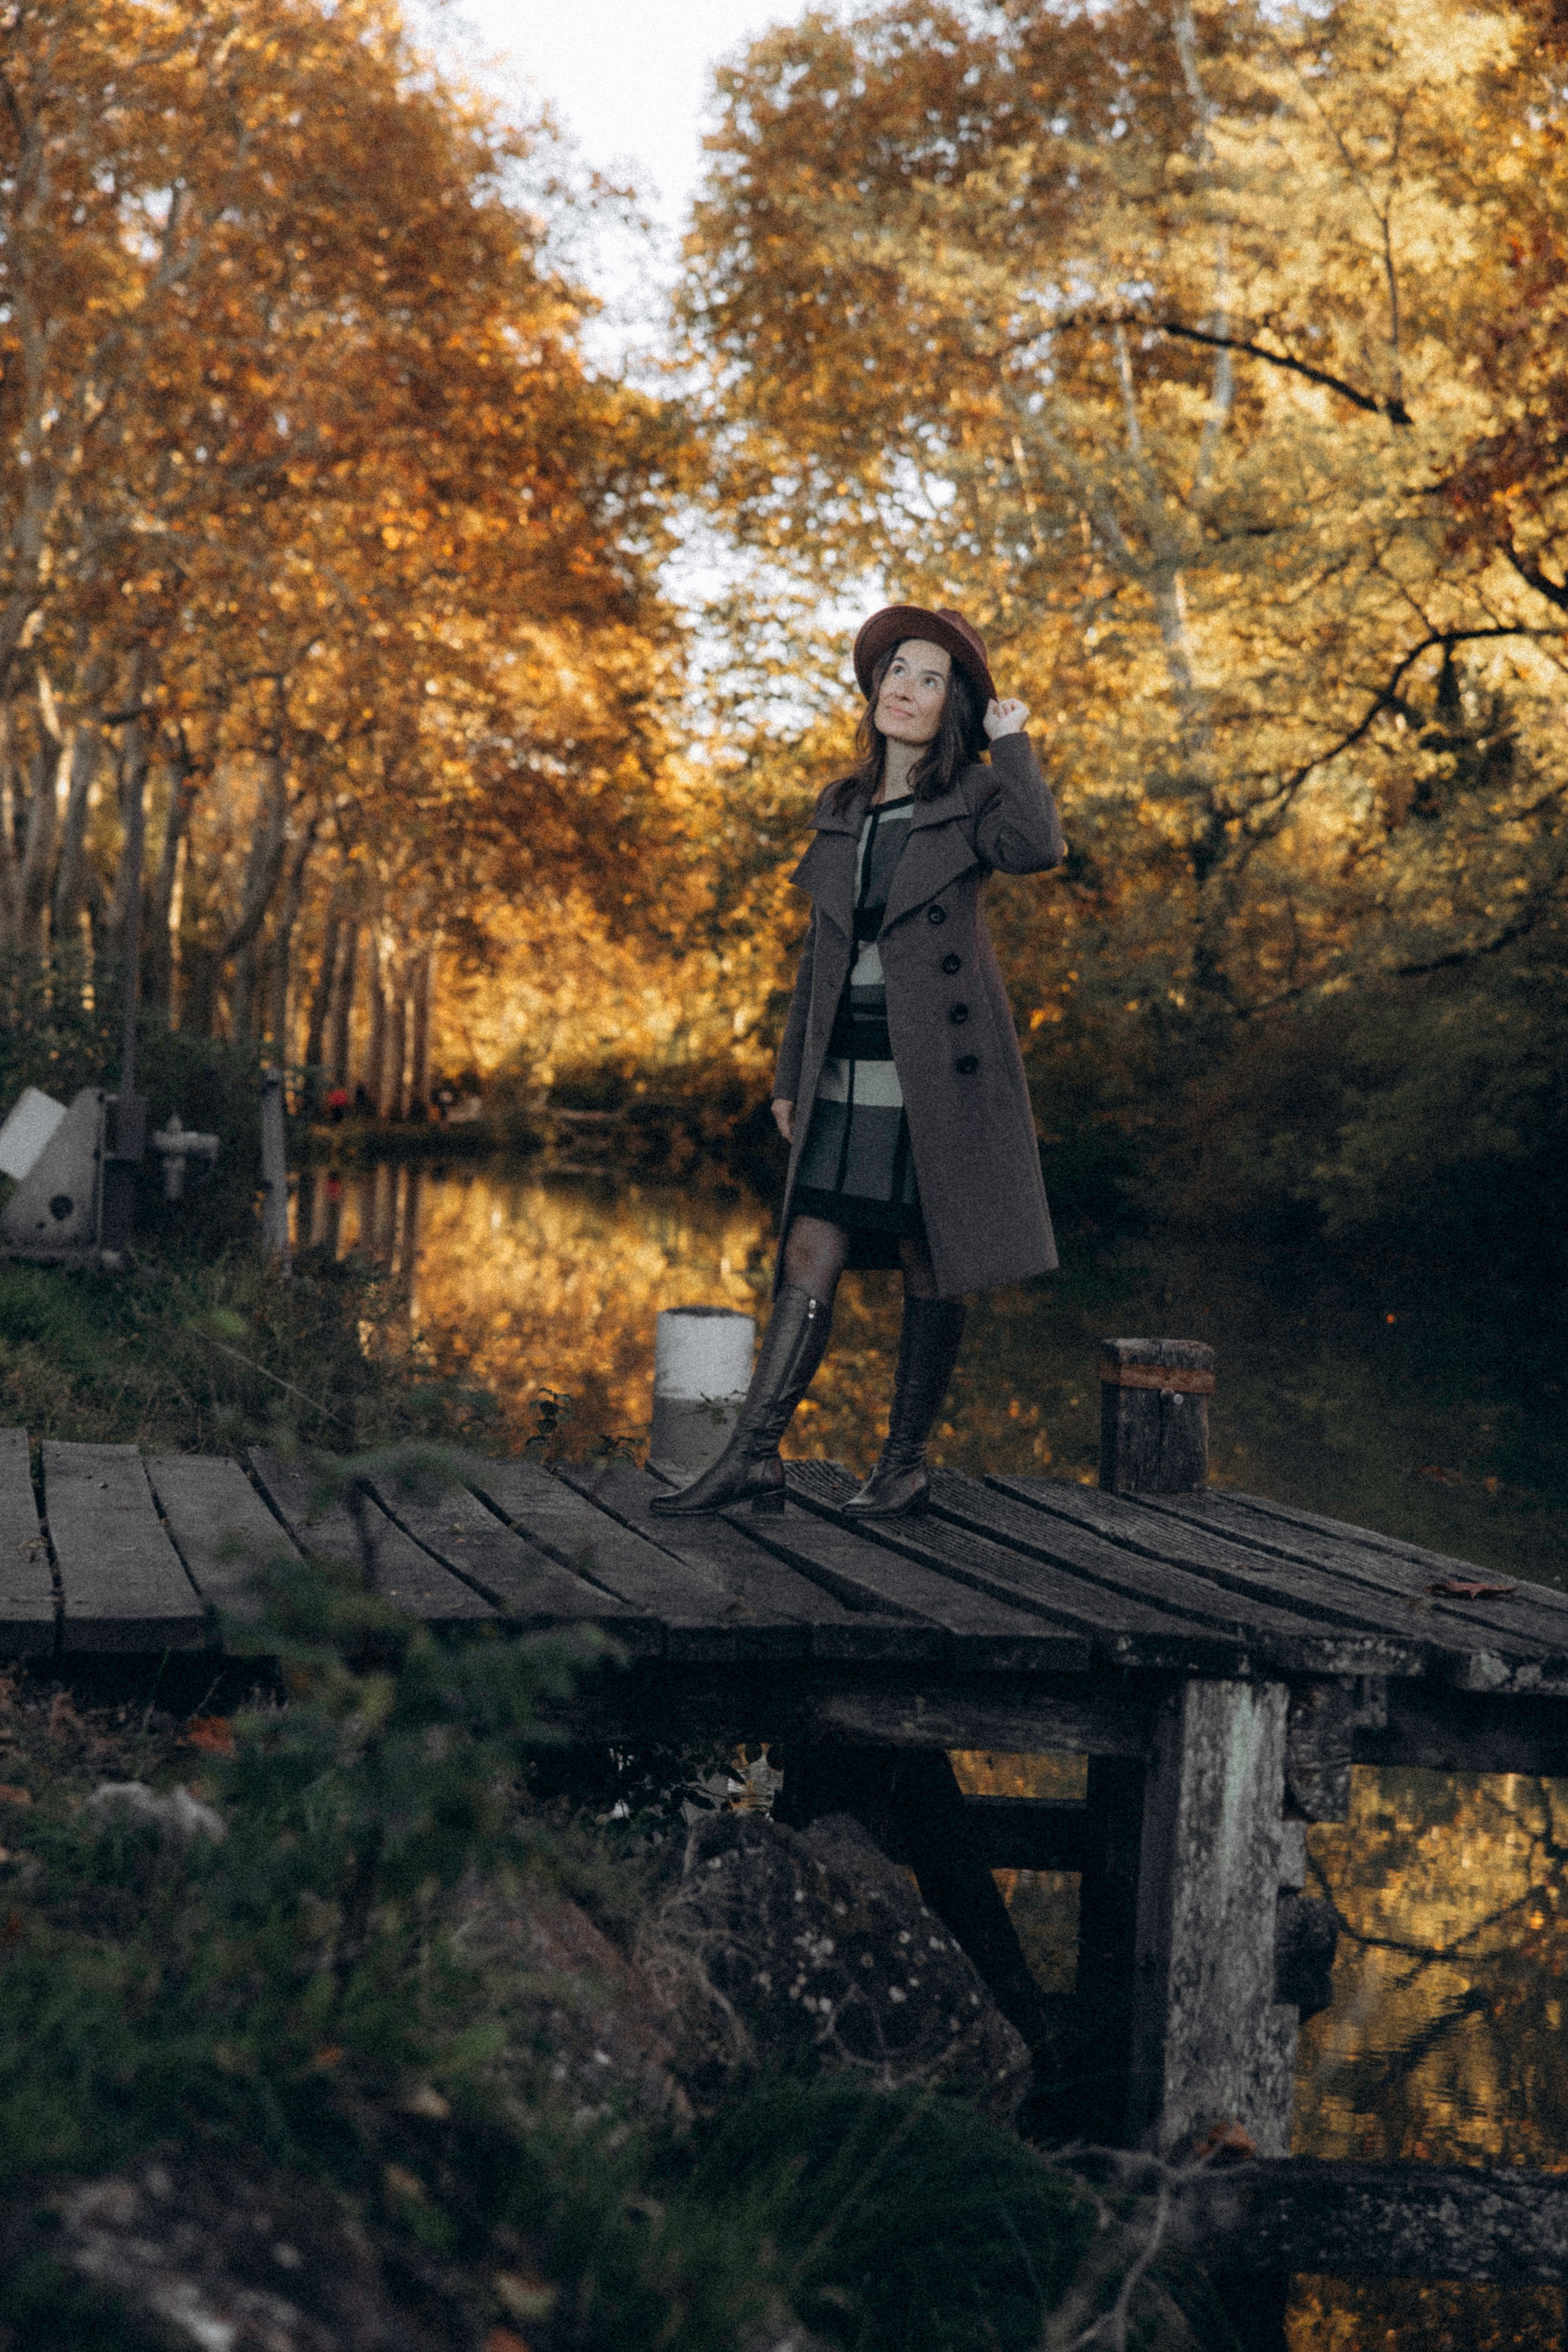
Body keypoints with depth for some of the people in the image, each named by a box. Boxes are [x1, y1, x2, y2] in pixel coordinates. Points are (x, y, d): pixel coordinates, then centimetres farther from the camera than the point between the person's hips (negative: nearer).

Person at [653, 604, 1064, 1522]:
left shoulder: (973, 795, 0)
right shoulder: (842, 809, 15)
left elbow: (1039, 847, -24)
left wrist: (1013, 743, -11)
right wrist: (792, 1075, 16)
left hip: (938, 1070, -4)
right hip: (848, 1077, 5)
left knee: (930, 1265, 2)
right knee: (809, 1257, -2)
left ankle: (907, 1463, 10)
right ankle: (753, 1456, -5)